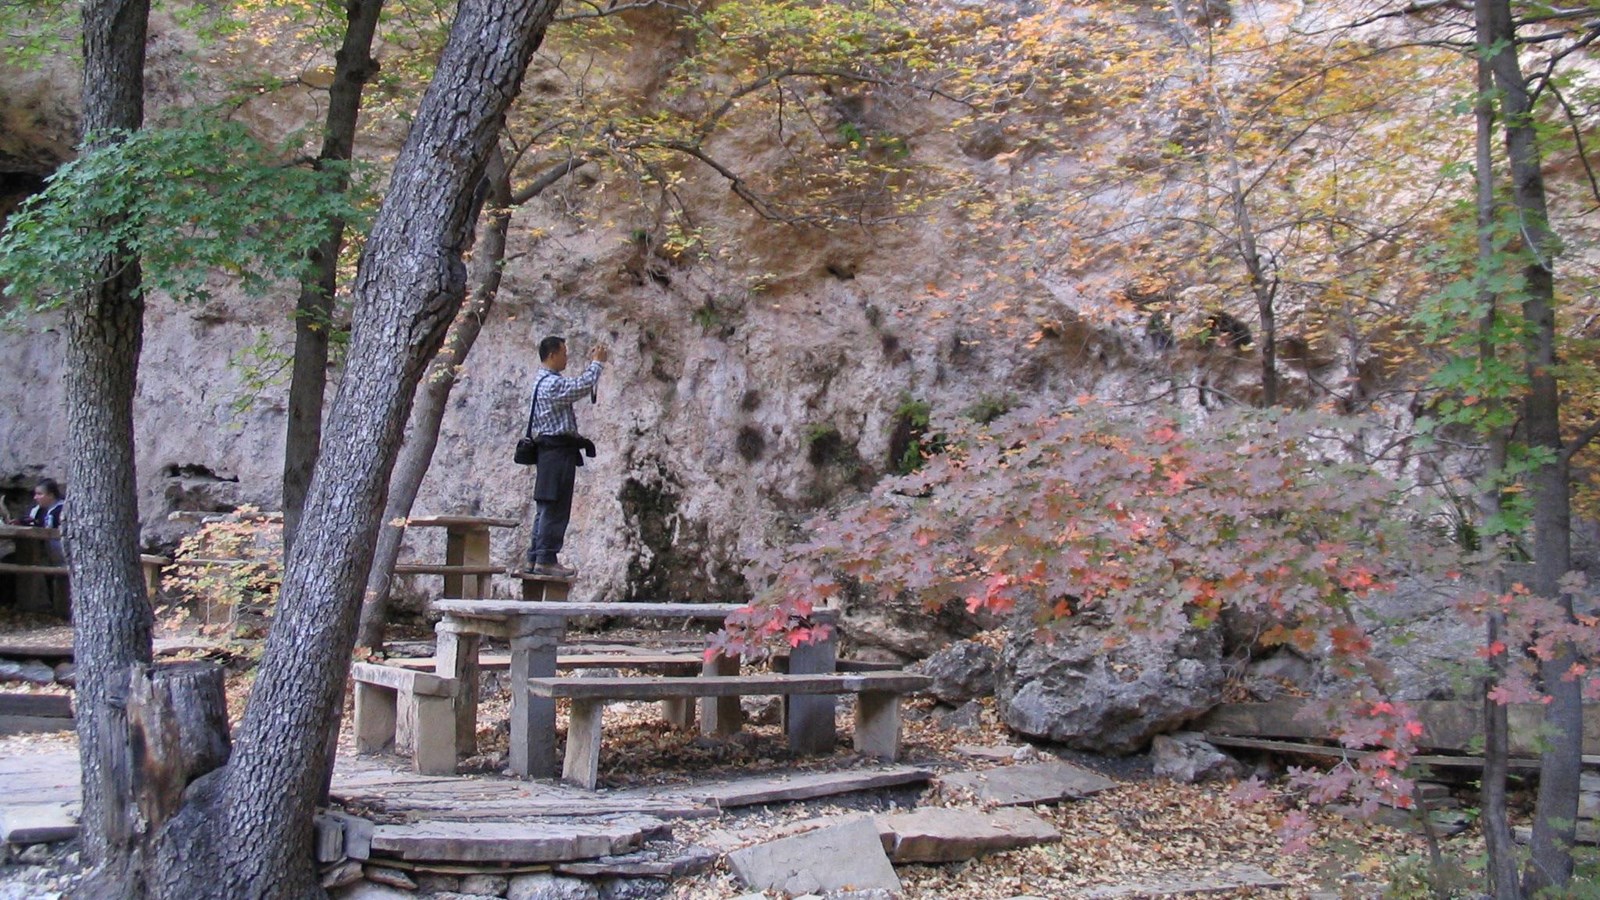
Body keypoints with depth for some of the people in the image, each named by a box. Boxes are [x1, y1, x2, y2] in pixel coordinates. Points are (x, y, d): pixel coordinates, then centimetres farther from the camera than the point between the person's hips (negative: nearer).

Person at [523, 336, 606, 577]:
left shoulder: (545, 381, 18)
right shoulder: (552, 383, -15)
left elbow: (579, 387, 22)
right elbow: (583, 387, -21)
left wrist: (593, 363, 20)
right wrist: (597, 363, -7)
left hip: (552, 450, 11)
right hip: (559, 450, -11)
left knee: (546, 508, 12)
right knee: (555, 508, -8)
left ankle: (535, 558, 14)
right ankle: (546, 559, -6)